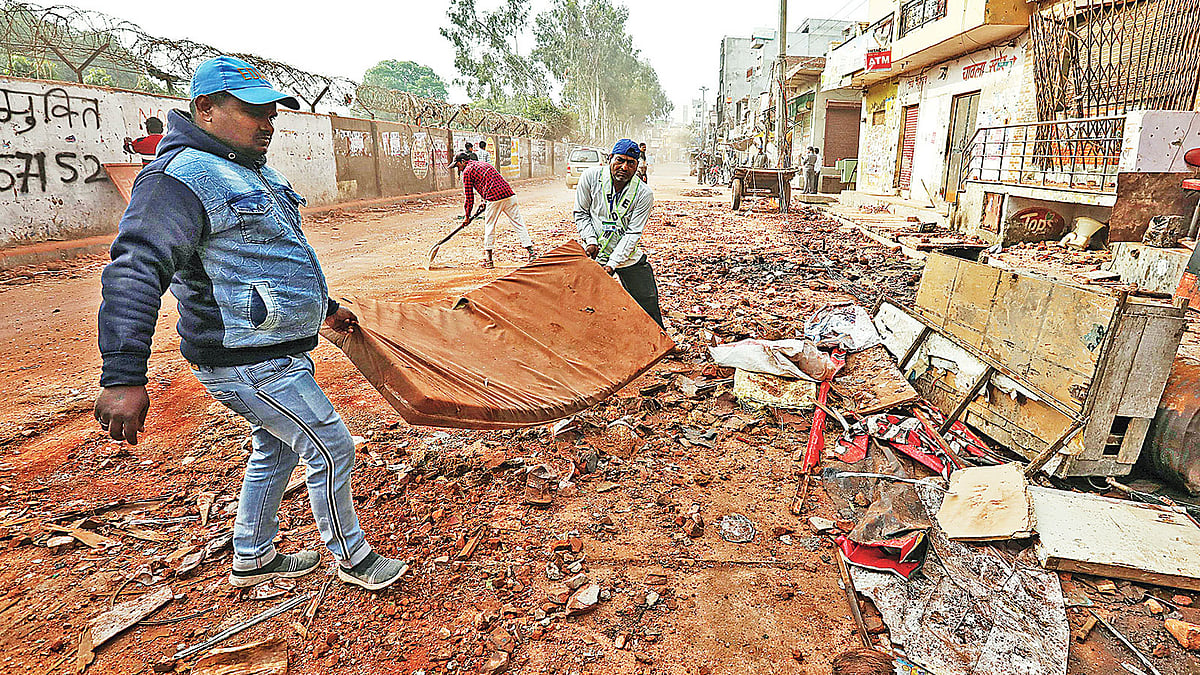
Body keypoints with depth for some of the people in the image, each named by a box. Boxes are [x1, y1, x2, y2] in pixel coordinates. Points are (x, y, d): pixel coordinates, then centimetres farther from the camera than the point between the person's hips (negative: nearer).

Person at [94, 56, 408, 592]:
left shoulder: (258, 172, 14)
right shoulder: (182, 179, -18)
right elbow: (135, 270, -26)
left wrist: (325, 308, 30)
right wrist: (124, 375, -34)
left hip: (277, 349, 10)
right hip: (248, 362, -10)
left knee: (275, 450, 21)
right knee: (331, 448, -2)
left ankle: (252, 559, 40)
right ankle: (352, 557, 19)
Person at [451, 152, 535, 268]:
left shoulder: (467, 171, 7)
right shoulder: (484, 164, 29)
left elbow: (469, 197, 6)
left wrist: (467, 216, 15)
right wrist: (486, 202, 34)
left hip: (495, 199, -6)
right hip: (510, 195, 6)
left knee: (489, 227, 7)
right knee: (519, 223, 6)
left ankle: (488, 259, 11)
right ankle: (530, 251, 2)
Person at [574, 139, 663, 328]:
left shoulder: (644, 194, -15)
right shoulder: (591, 177, -12)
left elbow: (633, 233, -16)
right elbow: (581, 213, 0)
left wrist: (613, 264, -23)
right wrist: (590, 240, -14)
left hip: (627, 257, 0)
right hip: (594, 253, 0)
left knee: (647, 301, 4)